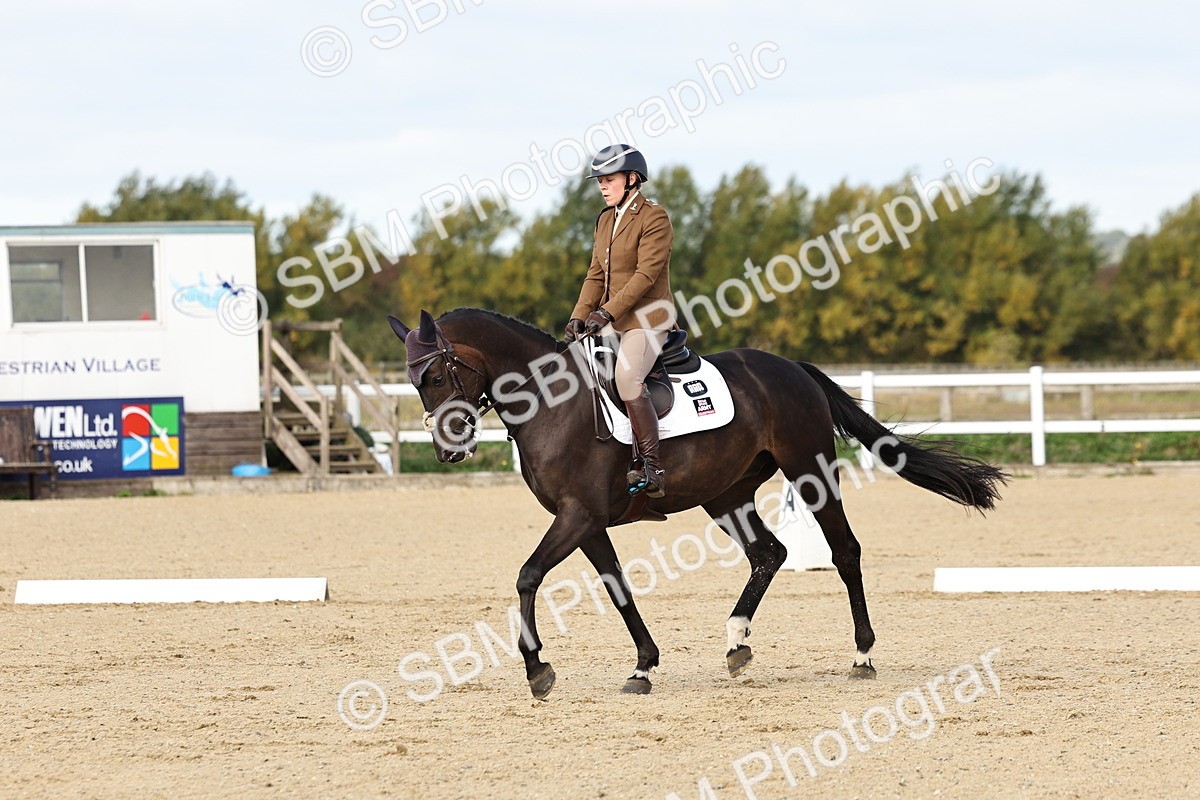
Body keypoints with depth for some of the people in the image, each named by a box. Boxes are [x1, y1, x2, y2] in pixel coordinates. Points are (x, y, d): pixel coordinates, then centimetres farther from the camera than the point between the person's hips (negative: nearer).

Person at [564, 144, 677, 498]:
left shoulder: (654, 218, -10)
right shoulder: (606, 220, 15)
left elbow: (646, 273, -18)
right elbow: (596, 275, 15)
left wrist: (608, 311, -24)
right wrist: (580, 316, 1)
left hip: (647, 316, -9)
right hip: (611, 319, 9)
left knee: (627, 377, -29)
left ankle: (651, 468, -27)